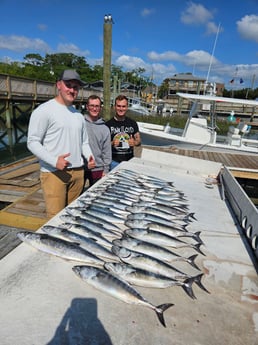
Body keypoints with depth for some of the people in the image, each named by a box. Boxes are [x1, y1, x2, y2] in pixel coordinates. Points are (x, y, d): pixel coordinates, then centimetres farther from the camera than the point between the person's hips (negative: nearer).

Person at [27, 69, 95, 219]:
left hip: (78, 172, 6)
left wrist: (89, 156, -1)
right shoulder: (44, 110, -6)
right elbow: (33, 142, -9)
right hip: (54, 173, -6)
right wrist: (54, 161, -21)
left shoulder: (79, 114, 14)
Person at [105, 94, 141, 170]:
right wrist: (112, 143, -20)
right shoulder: (108, 124, -2)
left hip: (129, 161, 2)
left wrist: (134, 142, -11)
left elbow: (138, 140, 11)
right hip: (114, 161, -2)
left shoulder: (132, 123, 6)